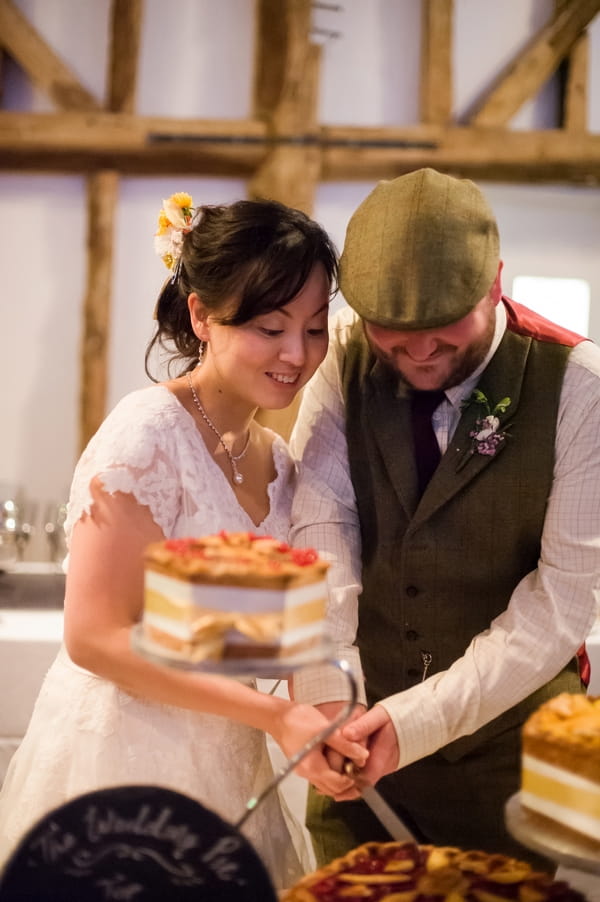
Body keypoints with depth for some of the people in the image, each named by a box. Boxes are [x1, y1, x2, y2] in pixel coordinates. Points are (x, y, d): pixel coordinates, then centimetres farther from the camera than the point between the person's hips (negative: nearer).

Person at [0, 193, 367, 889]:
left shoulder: (276, 460, 7)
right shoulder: (148, 433, -16)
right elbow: (96, 637, -19)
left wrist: (320, 721, -10)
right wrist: (271, 714, -20)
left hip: (223, 769, 7)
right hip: (122, 756, -7)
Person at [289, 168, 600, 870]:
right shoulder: (346, 357, -8)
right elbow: (320, 524, -17)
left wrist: (421, 720, -24)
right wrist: (322, 692, -30)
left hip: (506, 739, -2)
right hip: (363, 728, 3)